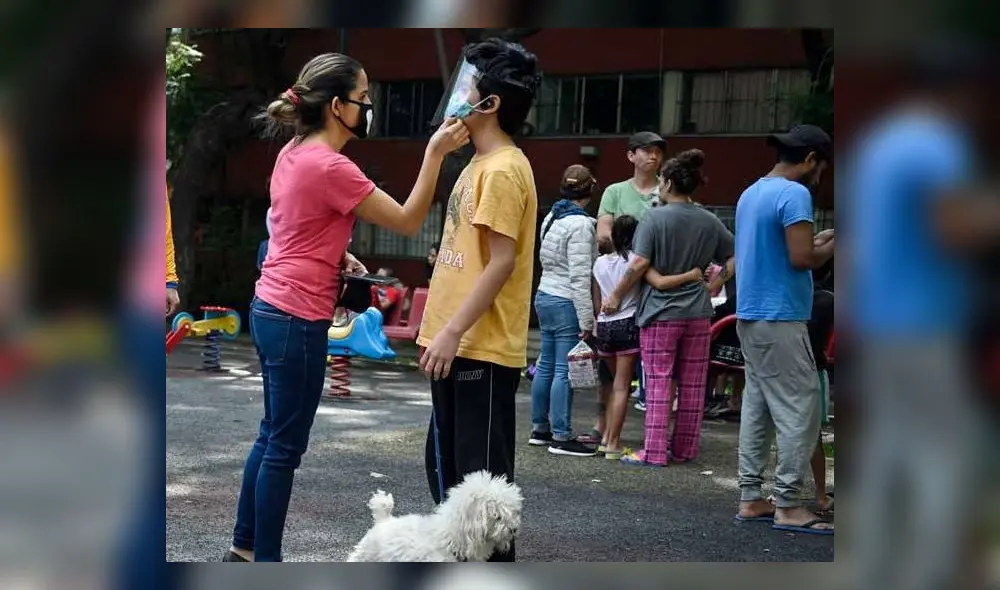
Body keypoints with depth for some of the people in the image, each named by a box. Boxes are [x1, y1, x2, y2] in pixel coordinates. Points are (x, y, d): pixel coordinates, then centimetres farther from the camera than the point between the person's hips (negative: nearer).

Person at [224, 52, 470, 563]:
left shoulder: (294, 153, 8)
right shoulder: (330, 167, -20)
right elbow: (408, 222, -15)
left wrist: (336, 253, 14)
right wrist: (436, 153, -16)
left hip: (272, 309, 10)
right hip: (298, 320, -10)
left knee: (273, 436, 19)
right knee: (285, 447, 0)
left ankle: (244, 546, 29)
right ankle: (265, 560, 9)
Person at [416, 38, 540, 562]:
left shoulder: (503, 168, -14)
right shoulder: (479, 164, 16)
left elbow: (501, 262, -19)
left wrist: (453, 332, -21)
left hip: (481, 349, -10)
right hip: (459, 346, 10)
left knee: (481, 474, -3)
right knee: (446, 466, 17)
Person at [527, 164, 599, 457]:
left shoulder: (552, 218, 11)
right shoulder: (580, 224, -15)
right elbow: (579, 276, -18)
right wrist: (587, 320, -17)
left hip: (544, 296, 9)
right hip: (567, 302, -9)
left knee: (546, 366, 14)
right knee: (565, 371, -5)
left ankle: (540, 428, 22)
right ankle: (561, 437, -2)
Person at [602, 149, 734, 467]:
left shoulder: (656, 218, -10)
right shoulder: (709, 221, 5)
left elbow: (639, 264, -15)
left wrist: (616, 296, -6)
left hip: (661, 310, -4)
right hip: (698, 312, 4)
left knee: (659, 382, -1)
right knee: (692, 384, 9)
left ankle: (655, 451, -2)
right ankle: (685, 449, 16)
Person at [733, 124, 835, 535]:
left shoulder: (751, 193, 15)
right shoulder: (794, 194, -13)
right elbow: (802, 258, -20)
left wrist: (818, 240, 16)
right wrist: (832, 245, -3)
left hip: (750, 316, 9)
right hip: (780, 319, -9)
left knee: (757, 407, 11)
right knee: (799, 412, -5)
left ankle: (751, 498, 13)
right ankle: (788, 505, -4)